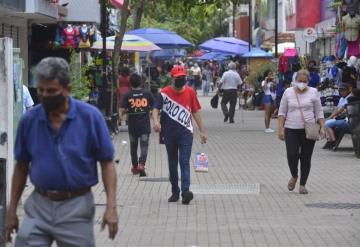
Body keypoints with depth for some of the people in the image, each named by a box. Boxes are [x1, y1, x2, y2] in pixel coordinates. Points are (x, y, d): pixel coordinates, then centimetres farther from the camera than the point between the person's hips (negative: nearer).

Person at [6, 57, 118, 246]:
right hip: (38, 206, 2)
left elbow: (106, 163, -4)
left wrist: (111, 206, -13)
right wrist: (11, 210, 9)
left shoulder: (90, 116, -8)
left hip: (76, 208, -2)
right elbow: (21, 167, 10)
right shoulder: (29, 120, 0)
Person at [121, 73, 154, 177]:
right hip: (145, 124, -1)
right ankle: (141, 164, -21)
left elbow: (123, 110, -11)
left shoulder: (127, 95, -6)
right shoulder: (147, 94, -4)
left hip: (132, 124, 1)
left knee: (133, 145, 16)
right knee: (144, 145, -2)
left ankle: (135, 166, 25)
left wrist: (128, 111, 9)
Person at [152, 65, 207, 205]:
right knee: (172, 163, 10)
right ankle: (175, 192, 19)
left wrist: (202, 131, 9)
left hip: (185, 133, -1)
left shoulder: (190, 92, 4)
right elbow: (156, 109, -10)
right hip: (169, 134, 1)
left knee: (184, 162, -11)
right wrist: (156, 121, -31)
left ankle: (185, 191, -21)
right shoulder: (165, 93, -2)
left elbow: (196, 112, 10)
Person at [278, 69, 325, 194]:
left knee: (306, 158, 3)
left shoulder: (313, 92, 3)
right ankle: (294, 176, 18)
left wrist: (322, 127, -3)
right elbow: (282, 112, 6)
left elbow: (319, 112, 6)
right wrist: (281, 129, -2)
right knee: (292, 155, -10)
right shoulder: (288, 92, 4)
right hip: (291, 130, 0)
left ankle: (303, 184, 14)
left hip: (309, 130, 0)